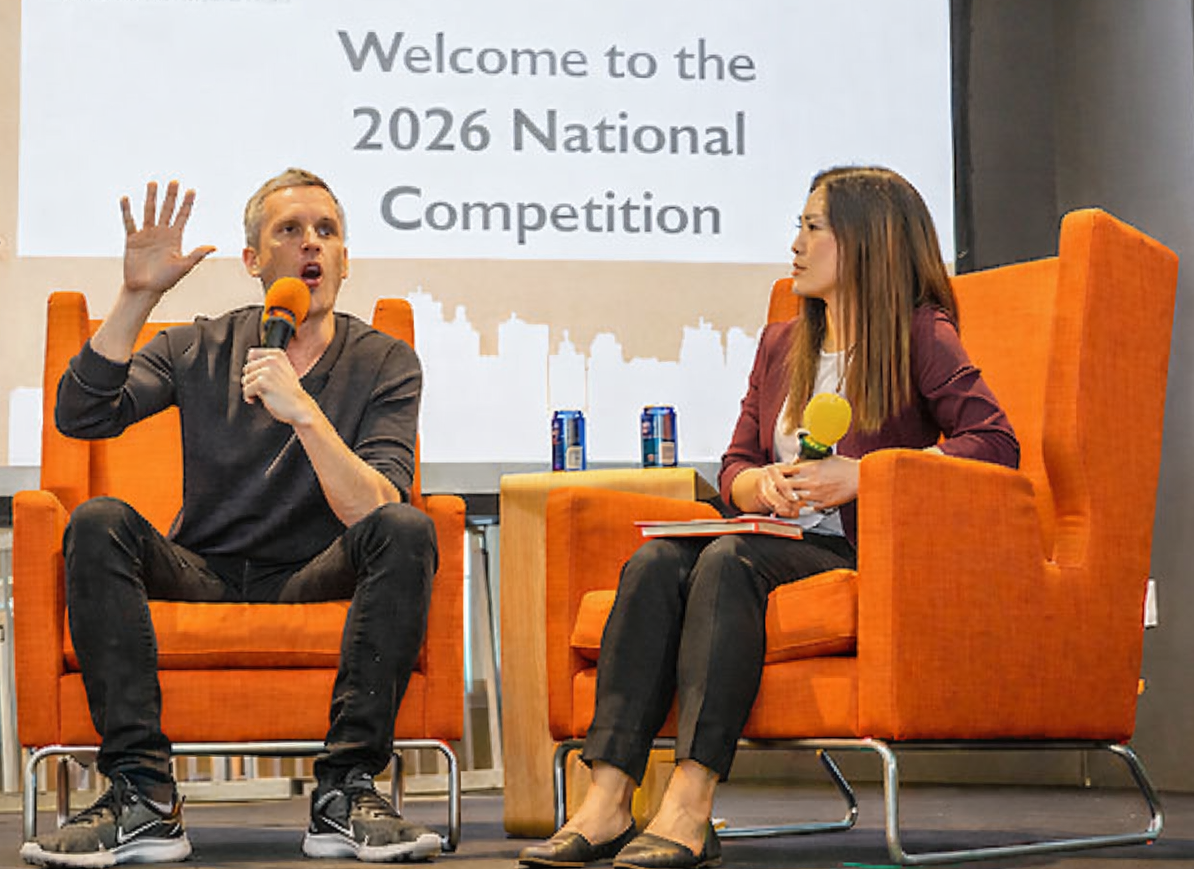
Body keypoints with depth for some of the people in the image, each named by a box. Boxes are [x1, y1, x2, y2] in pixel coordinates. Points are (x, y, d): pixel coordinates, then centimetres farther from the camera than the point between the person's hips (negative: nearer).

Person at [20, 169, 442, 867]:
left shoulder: (385, 364, -1)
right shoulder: (202, 349, 6)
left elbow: (374, 513, -16)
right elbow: (80, 416, -10)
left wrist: (304, 412, -28)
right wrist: (139, 296, -18)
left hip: (313, 587, -1)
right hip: (202, 578, 1)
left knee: (407, 531, -29)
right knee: (98, 524, -26)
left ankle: (346, 794, -30)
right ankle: (144, 802, -31)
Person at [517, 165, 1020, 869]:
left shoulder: (919, 337, 0)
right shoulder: (781, 345, 20)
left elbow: (996, 445, -13)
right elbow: (735, 468, 20)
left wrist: (859, 476, -19)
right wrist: (763, 484, -7)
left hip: (869, 554, -6)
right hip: (785, 543, 6)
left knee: (731, 561, -33)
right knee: (655, 563, -22)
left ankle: (690, 810, -40)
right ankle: (608, 801, -33)